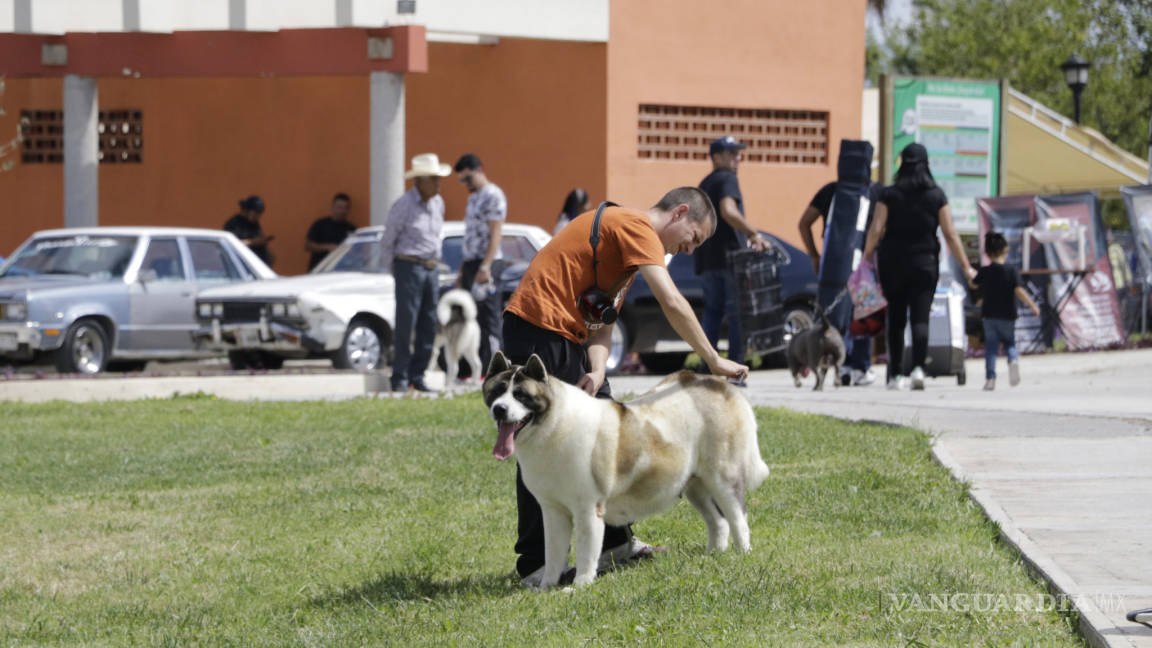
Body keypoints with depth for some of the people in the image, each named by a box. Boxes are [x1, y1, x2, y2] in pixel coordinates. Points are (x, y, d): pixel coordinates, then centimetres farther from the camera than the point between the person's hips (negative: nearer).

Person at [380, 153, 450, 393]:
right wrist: (394, 271, 3)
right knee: (405, 326, -8)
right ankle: (400, 380, -5)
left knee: (428, 326, 5)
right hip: (409, 267, -7)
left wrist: (434, 262, 16)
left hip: (431, 269, 7)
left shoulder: (438, 203, 11)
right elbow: (387, 242, -2)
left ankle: (417, 377, 11)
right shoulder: (403, 206, -9)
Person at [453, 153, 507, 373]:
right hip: (470, 263, 9)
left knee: (488, 317, -9)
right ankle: (475, 369, 8)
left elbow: (495, 234, -15)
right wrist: (462, 272, 22)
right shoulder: (473, 198, 21)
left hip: (485, 263, -9)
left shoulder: (493, 196, -8)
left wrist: (485, 267, -23)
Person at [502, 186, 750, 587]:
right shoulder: (637, 227, -11)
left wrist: (597, 370, -9)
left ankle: (614, 543, 22)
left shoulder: (629, 236, 20)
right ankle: (535, 566, -7)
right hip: (538, 331, -11)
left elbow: (603, 319, 10)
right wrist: (714, 362, -14)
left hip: (570, 337, 11)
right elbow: (672, 303, -20)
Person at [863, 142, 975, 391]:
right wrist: (966, 267, 2)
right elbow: (950, 234, -2)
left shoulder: (889, 195, -3)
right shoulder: (937, 195, -1)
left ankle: (895, 374, 12)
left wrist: (866, 257, 3)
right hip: (925, 261, 0)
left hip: (893, 263, 0)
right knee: (920, 318, -3)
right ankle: (918, 367, -23)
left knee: (896, 319, 10)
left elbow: (876, 229, -9)